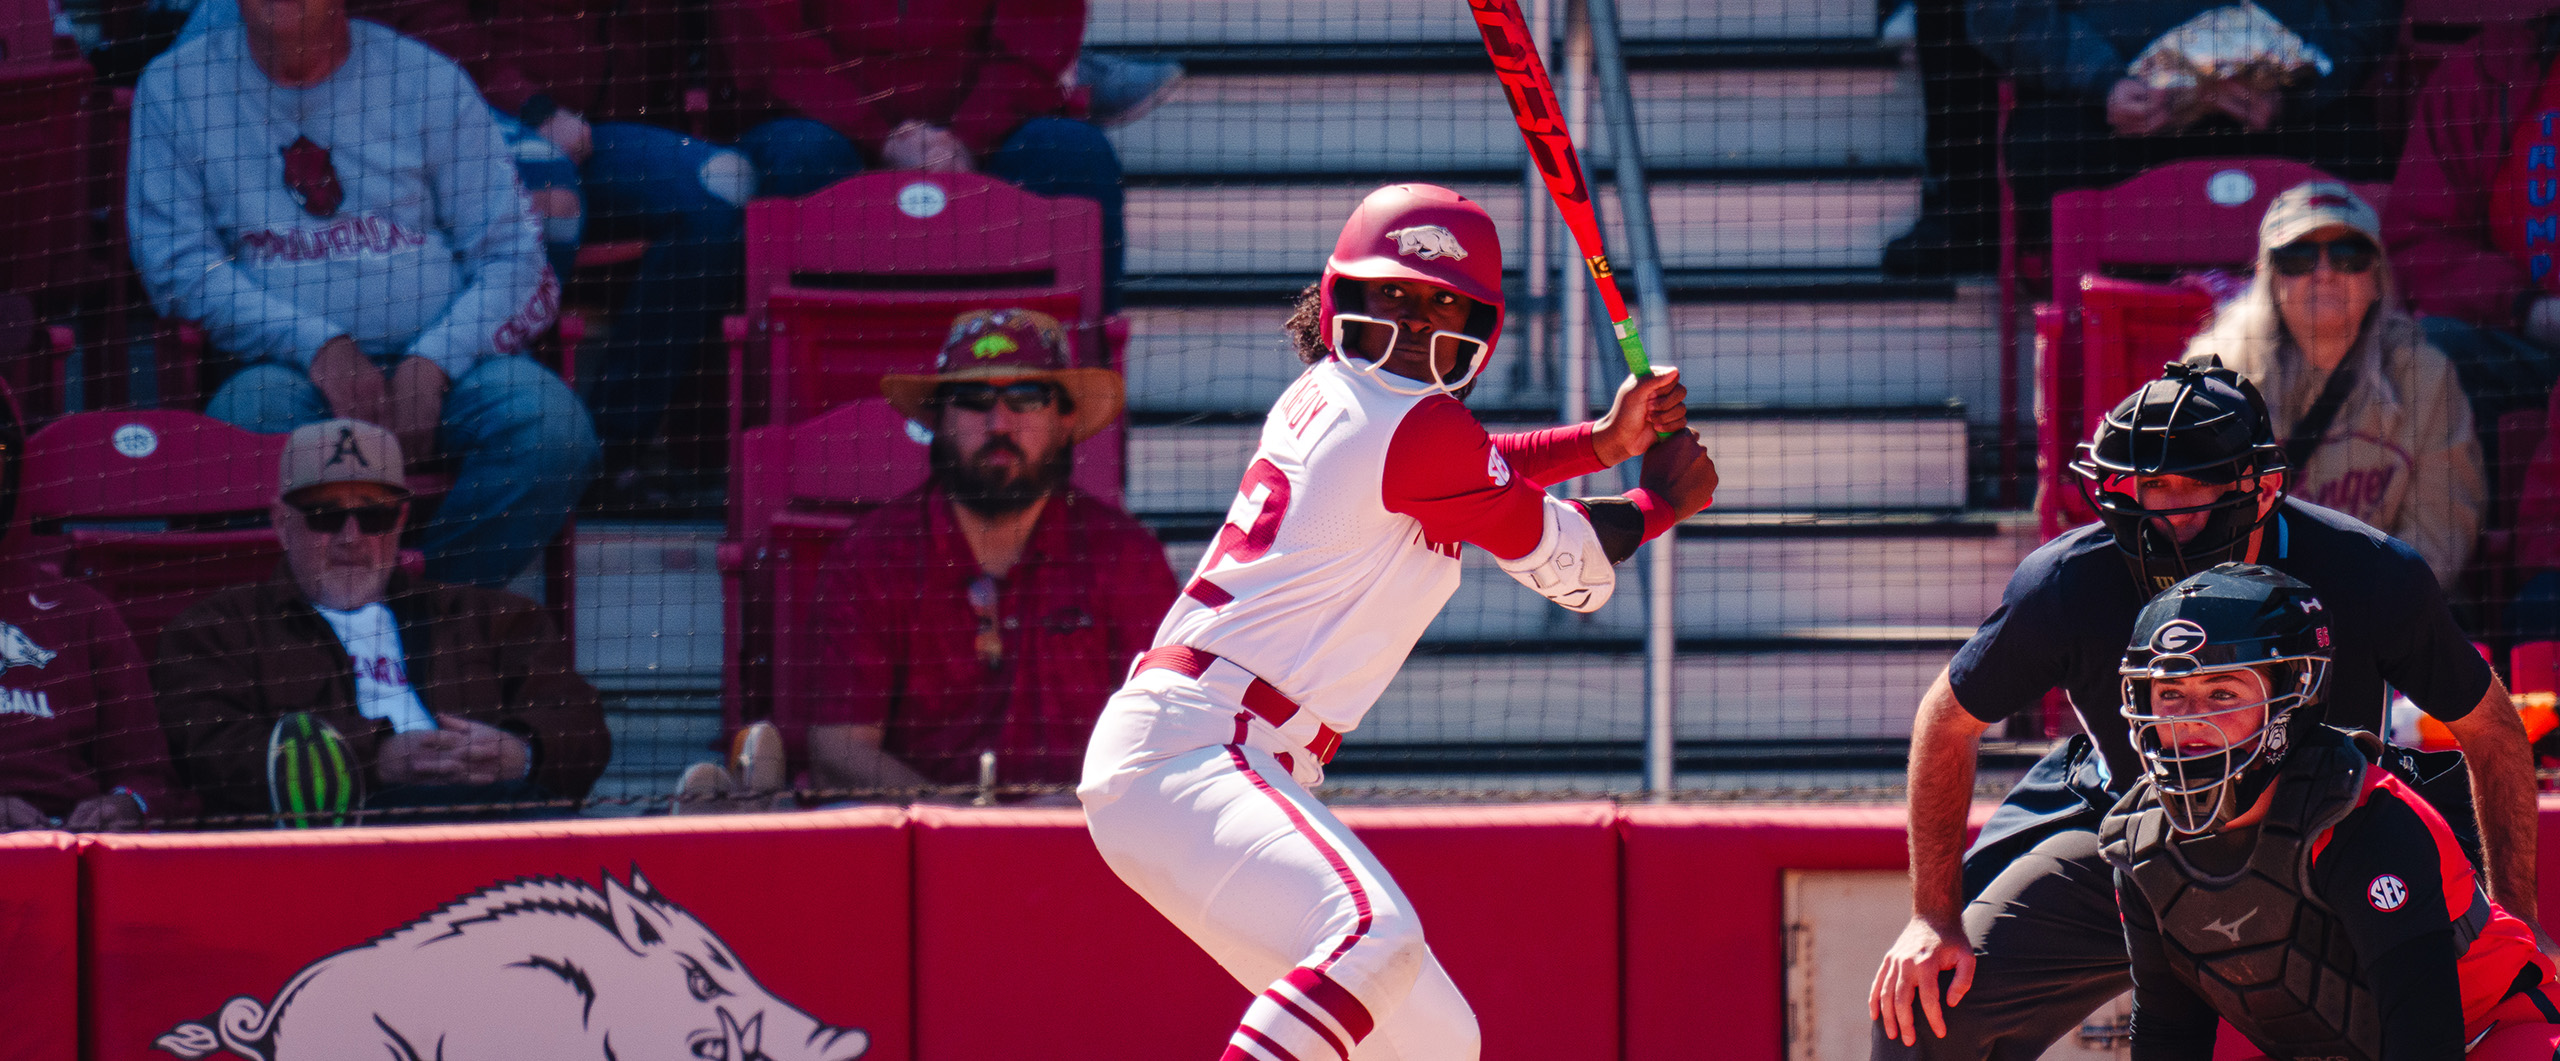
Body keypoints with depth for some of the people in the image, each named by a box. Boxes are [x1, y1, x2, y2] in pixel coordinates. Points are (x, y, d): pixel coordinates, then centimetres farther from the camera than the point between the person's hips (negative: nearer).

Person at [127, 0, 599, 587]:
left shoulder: (426, 81, 7)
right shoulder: (174, 87, 7)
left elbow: (509, 253, 5)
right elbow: (178, 264, 0)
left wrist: (432, 362, -14)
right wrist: (316, 346, -15)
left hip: (447, 359, 1)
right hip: (287, 366, -1)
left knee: (553, 427, -28)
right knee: (253, 416, -35)